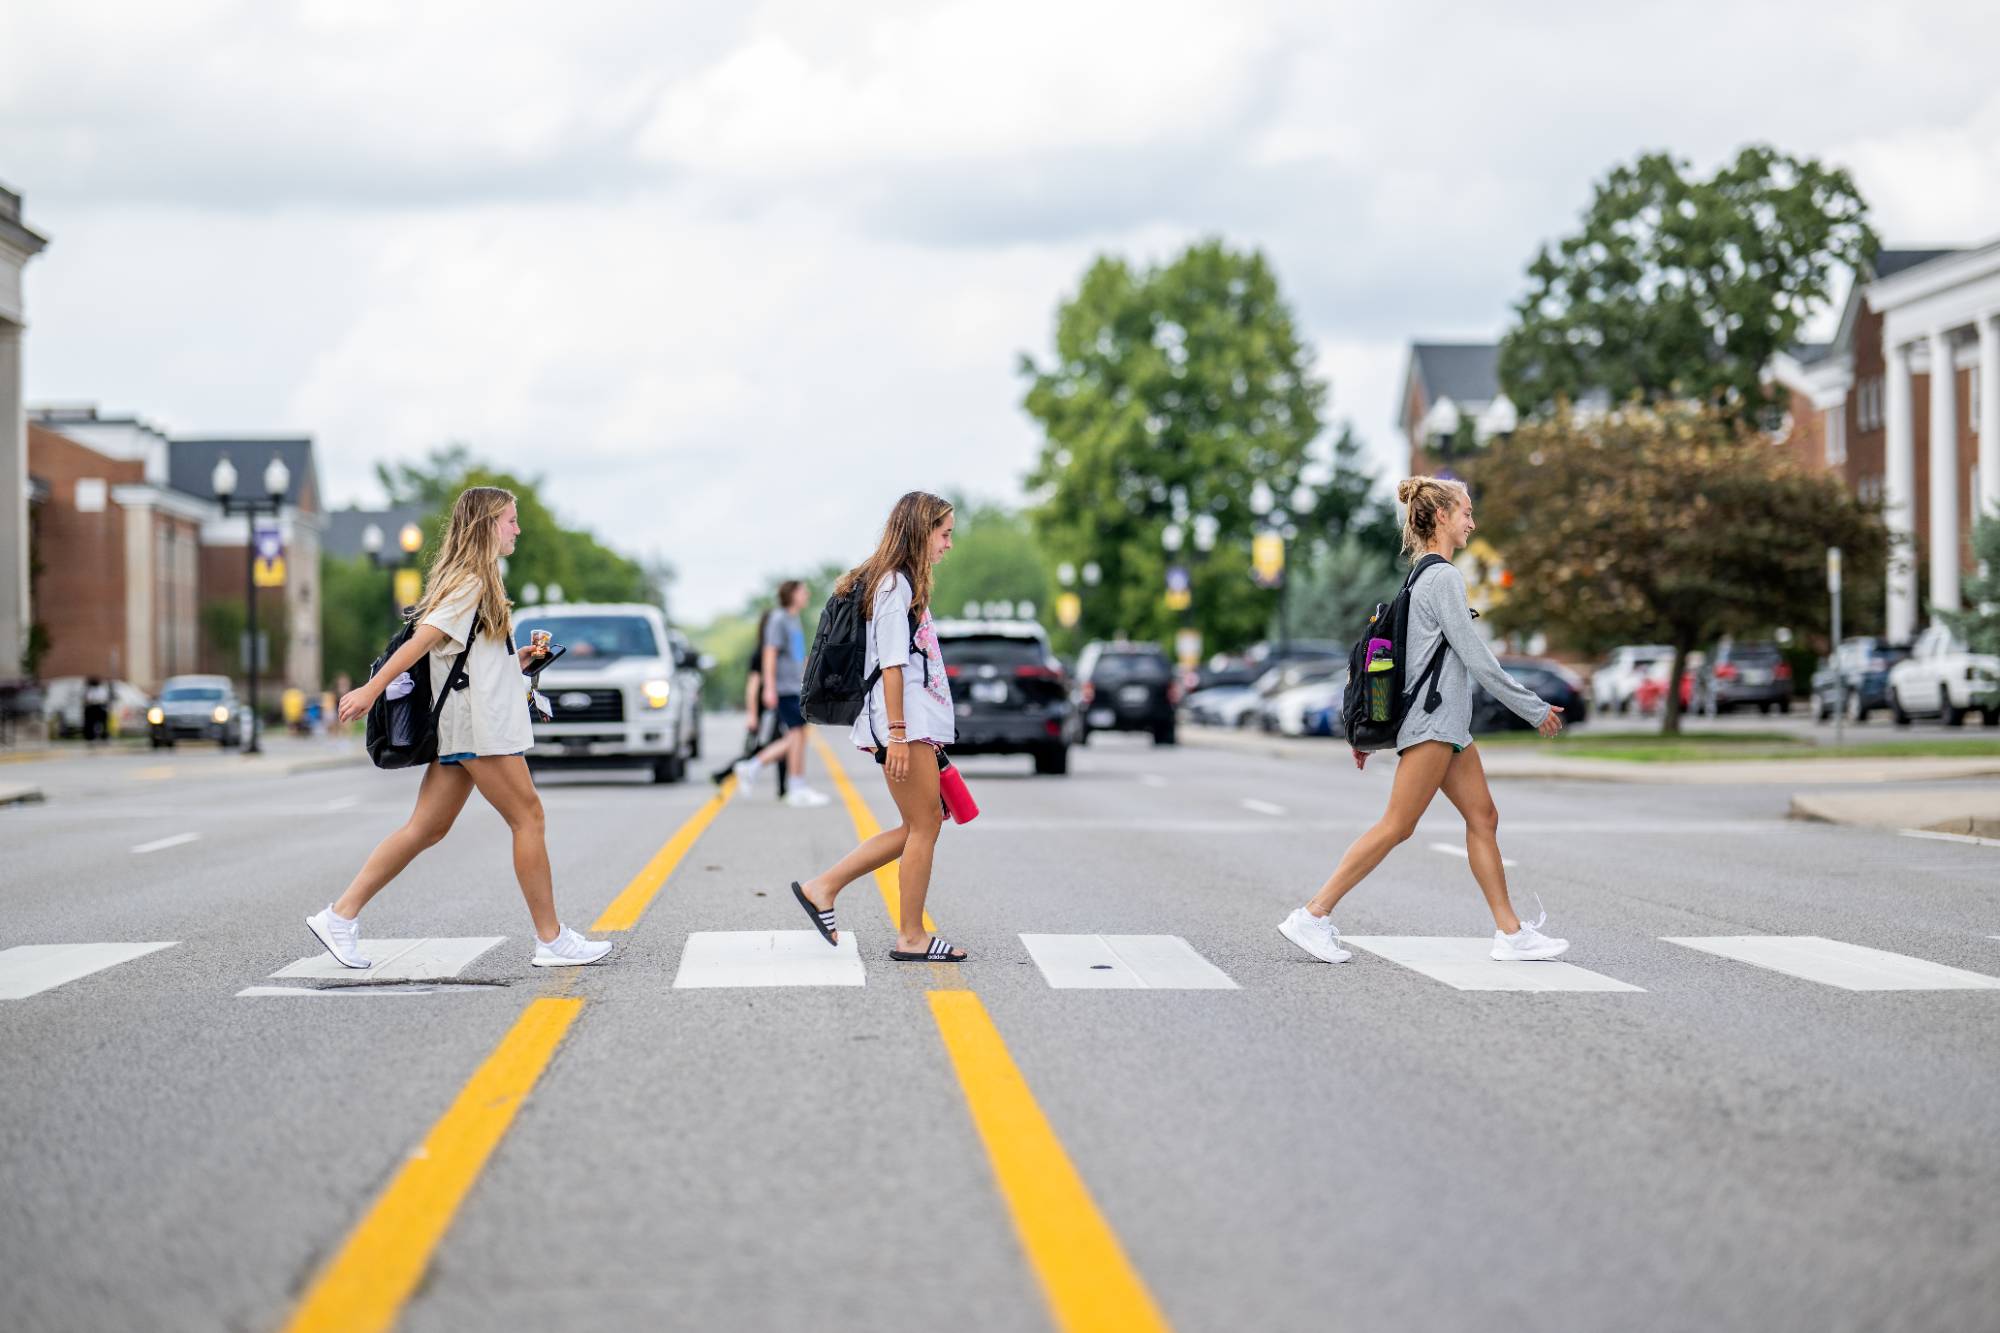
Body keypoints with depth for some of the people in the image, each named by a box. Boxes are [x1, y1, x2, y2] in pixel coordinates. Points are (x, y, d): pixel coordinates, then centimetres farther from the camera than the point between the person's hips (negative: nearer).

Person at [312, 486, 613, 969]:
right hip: (481, 726, -10)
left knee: (426, 829, 7)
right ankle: (551, 940, 1)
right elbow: (423, 639, -20)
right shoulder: (472, 582, -11)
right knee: (527, 818, -3)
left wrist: (515, 661, 12)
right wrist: (372, 689, -26)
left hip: (462, 726, 10)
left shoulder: (474, 582, 20)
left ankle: (340, 916, 5)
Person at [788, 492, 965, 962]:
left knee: (925, 824, 10)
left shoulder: (904, 583, 21)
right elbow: (892, 663, -17)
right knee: (923, 827, -5)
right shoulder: (894, 583, -10)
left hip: (915, 723, 10)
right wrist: (898, 733, -21)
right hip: (904, 724, -10)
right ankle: (911, 938, 2)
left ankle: (822, 887, 11)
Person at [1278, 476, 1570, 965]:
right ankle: (1313, 915, -8)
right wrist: (1534, 709, -7)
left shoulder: (1422, 576, 17)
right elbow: (1477, 658, -15)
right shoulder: (1443, 577, -13)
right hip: (1433, 721, -10)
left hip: (1446, 723, 10)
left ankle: (1511, 934, 6)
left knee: (1482, 817, 7)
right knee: (1397, 826, -9)